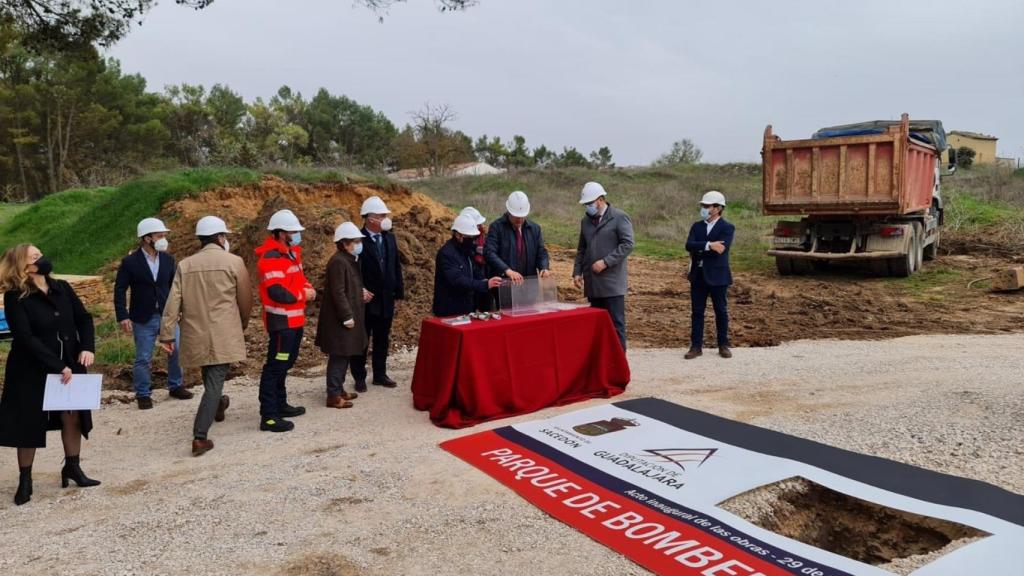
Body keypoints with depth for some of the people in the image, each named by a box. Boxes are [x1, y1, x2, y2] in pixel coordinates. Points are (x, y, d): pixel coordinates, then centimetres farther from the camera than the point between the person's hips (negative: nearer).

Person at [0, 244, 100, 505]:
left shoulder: (62, 288, 1)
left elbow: (83, 318, 2)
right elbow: (25, 337, -20)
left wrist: (87, 347, -15)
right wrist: (57, 366, -23)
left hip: (69, 366, 5)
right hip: (32, 370, -4)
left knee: (72, 416, 11)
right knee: (29, 423, 7)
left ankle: (72, 468, 29)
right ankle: (25, 479, 22)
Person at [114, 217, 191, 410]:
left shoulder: (168, 259, 2)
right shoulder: (130, 262, -9)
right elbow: (120, 290, -6)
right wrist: (123, 316, -12)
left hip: (167, 315, 4)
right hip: (143, 319, -3)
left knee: (175, 352, 9)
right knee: (143, 358, 4)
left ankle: (175, 386, 28)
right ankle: (143, 394, 19)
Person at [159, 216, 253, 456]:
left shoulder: (185, 265, 4)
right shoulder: (233, 262, -6)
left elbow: (173, 303, -1)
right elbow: (245, 300, 0)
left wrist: (167, 334, 1)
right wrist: (242, 325, 17)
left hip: (195, 335, 4)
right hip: (223, 335, -4)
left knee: (210, 377, 25)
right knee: (215, 382, -3)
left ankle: (216, 406, 49)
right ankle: (200, 437, -9)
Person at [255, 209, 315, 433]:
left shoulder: (292, 252, 11)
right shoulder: (270, 258, -20)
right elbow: (277, 293, -28)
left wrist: (308, 288, 0)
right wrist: (303, 295, -14)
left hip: (295, 319, 10)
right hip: (281, 321, -10)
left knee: (286, 363, 20)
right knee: (276, 366, -7)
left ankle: (280, 404, 35)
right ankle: (268, 417, -3)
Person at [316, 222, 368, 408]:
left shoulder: (350, 260, 13)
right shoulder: (338, 262, -19)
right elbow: (338, 292, -22)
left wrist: (360, 293, 7)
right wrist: (347, 317, -20)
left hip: (348, 315, 10)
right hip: (339, 320, -10)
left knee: (345, 356, 16)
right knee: (339, 357, -4)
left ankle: (339, 389, 26)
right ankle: (333, 396, 3)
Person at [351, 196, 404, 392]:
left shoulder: (389, 238, 6)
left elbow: (396, 267, 9)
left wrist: (399, 294, 8)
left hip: (386, 300, 6)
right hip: (366, 300, -5)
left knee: (382, 340, 14)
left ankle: (380, 374, 26)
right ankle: (359, 377, 18)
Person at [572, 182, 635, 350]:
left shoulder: (619, 217, -3)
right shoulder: (585, 221, 16)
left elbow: (627, 244, -11)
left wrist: (605, 262, -17)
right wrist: (577, 272, 9)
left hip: (612, 282, -6)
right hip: (592, 283, 6)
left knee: (616, 324, -2)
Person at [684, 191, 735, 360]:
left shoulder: (727, 228, -5)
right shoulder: (697, 226, 9)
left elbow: (720, 249, -21)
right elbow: (689, 245, -8)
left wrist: (698, 250, -12)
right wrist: (709, 246, -21)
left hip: (717, 276, -4)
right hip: (698, 275, 4)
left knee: (721, 311, 7)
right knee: (697, 312, 5)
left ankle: (723, 345, 18)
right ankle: (696, 346, 10)